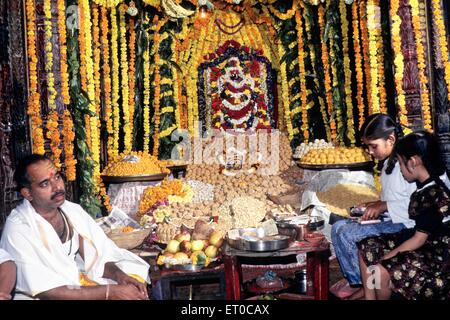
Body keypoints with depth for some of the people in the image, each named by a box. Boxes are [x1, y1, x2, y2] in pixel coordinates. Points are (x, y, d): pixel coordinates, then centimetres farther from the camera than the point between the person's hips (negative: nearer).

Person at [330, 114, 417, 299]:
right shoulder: (388, 162, 13)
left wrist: (384, 206, -18)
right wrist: (376, 205, 5)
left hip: (404, 223, -10)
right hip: (388, 219, 10)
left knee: (347, 234, -19)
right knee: (338, 227, 0)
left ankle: (361, 284, 0)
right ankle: (353, 279, 1)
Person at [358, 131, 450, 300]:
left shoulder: (435, 194, -26)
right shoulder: (424, 186, 1)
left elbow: (419, 239, -22)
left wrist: (385, 258, -15)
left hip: (436, 254, -10)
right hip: (420, 241, 10)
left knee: (381, 271, -26)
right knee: (367, 248, 5)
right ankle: (369, 297, 10)